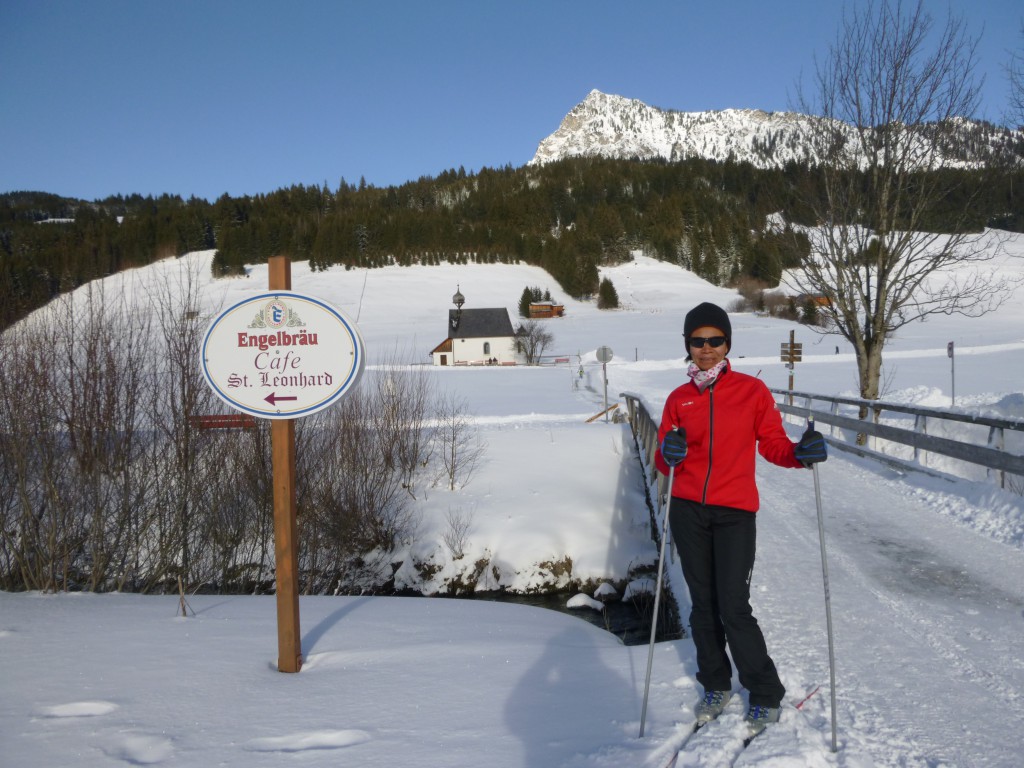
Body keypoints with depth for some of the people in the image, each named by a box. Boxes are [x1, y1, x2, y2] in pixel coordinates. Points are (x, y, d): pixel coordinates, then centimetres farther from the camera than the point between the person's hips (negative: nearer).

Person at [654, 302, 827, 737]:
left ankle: (766, 697, 11)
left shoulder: (752, 390, 0)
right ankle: (716, 686, 29)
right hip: (688, 511, 3)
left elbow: (773, 444, 0)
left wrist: (800, 453, -20)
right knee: (703, 604, 10)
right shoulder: (678, 399, 7)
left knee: (734, 609, -8)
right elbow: (663, 464, 7)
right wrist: (669, 454, -16)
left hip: (734, 513, -3)